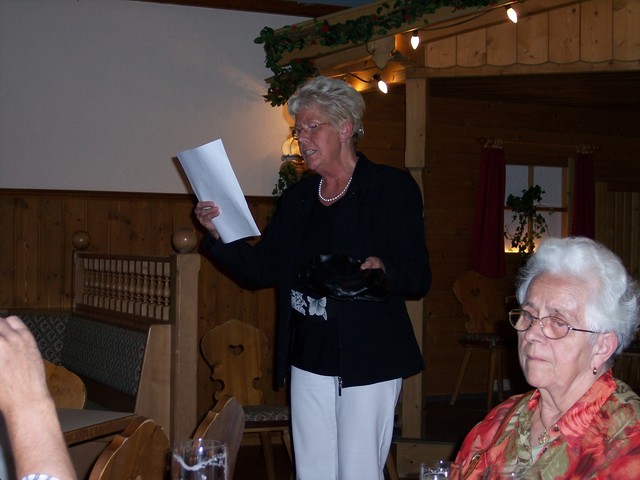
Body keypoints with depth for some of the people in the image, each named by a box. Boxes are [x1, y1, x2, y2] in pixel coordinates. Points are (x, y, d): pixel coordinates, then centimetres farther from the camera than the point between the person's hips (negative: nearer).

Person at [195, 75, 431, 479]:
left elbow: (419, 279, -6)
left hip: (368, 364, -5)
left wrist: (383, 271, -27)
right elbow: (262, 270, 11)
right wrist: (220, 233, -3)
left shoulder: (392, 187, -3)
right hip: (309, 362, 6)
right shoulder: (297, 197, 13)